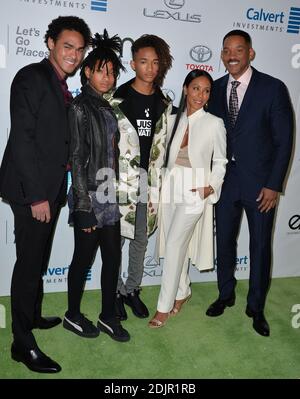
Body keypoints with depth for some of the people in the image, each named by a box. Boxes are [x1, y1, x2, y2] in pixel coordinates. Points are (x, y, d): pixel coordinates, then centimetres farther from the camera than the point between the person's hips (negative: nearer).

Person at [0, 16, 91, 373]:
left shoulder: (61, 87, 16)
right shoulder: (31, 77, -10)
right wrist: (36, 195, -20)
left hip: (50, 189, 8)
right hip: (32, 190, -8)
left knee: (39, 260, 19)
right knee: (30, 262, -2)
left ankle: (31, 315, 37)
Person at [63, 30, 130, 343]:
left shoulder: (108, 107, 12)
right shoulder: (80, 107, -9)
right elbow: (77, 159, -13)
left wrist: (117, 193, 13)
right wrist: (84, 207, -16)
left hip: (110, 197, 7)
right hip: (90, 198, -7)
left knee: (113, 257, 11)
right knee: (84, 258, 6)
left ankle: (108, 316, 26)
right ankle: (73, 316, 27)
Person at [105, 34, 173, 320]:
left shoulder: (164, 104, 8)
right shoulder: (117, 101, -5)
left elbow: (162, 145, 11)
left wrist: (157, 181, 7)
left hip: (150, 181, 4)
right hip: (121, 179, -3)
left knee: (141, 239, 12)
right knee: (116, 238, 4)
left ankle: (132, 290, 29)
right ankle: (117, 291, 24)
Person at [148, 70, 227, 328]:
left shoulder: (214, 123, -3)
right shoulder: (175, 119, 7)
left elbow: (220, 161, 2)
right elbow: (167, 155, 10)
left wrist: (211, 187, -11)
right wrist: (165, 185, 0)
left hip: (196, 191, -4)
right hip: (172, 187, 4)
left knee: (174, 244, -8)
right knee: (176, 244, 11)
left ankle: (164, 306, 4)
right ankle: (183, 291, 32)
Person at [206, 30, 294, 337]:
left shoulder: (273, 88, -8)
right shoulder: (217, 88, 4)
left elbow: (284, 140, -8)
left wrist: (274, 185, -12)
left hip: (259, 182, -3)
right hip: (225, 179, 4)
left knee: (260, 246, 8)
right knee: (224, 240, 14)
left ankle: (256, 307, 26)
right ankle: (225, 294, 35)